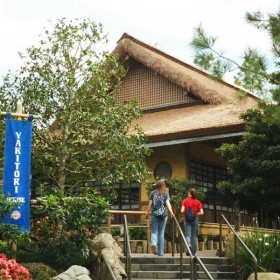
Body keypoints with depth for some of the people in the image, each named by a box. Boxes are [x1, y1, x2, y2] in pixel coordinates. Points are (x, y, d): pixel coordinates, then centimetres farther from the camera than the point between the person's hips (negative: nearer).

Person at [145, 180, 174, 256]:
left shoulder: (153, 193, 7)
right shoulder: (166, 194, 6)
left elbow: (150, 203, 3)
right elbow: (167, 203, -9)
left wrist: (147, 213, 10)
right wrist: (171, 211, -20)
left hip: (154, 214, 0)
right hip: (163, 215, 0)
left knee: (154, 231, 5)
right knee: (161, 233, 7)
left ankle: (153, 244, -26)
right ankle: (160, 252, 8)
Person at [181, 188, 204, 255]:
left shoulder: (185, 201, -3)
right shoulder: (198, 202, 1)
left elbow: (182, 211, -13)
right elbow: (202, 212, -6)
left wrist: (185, 213, 8)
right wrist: (196, 214, 12)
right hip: (195, 219, 2)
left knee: (188, 235, -1)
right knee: (194, 236, 11)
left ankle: (188, 245, -31)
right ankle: (193, 252, 14)